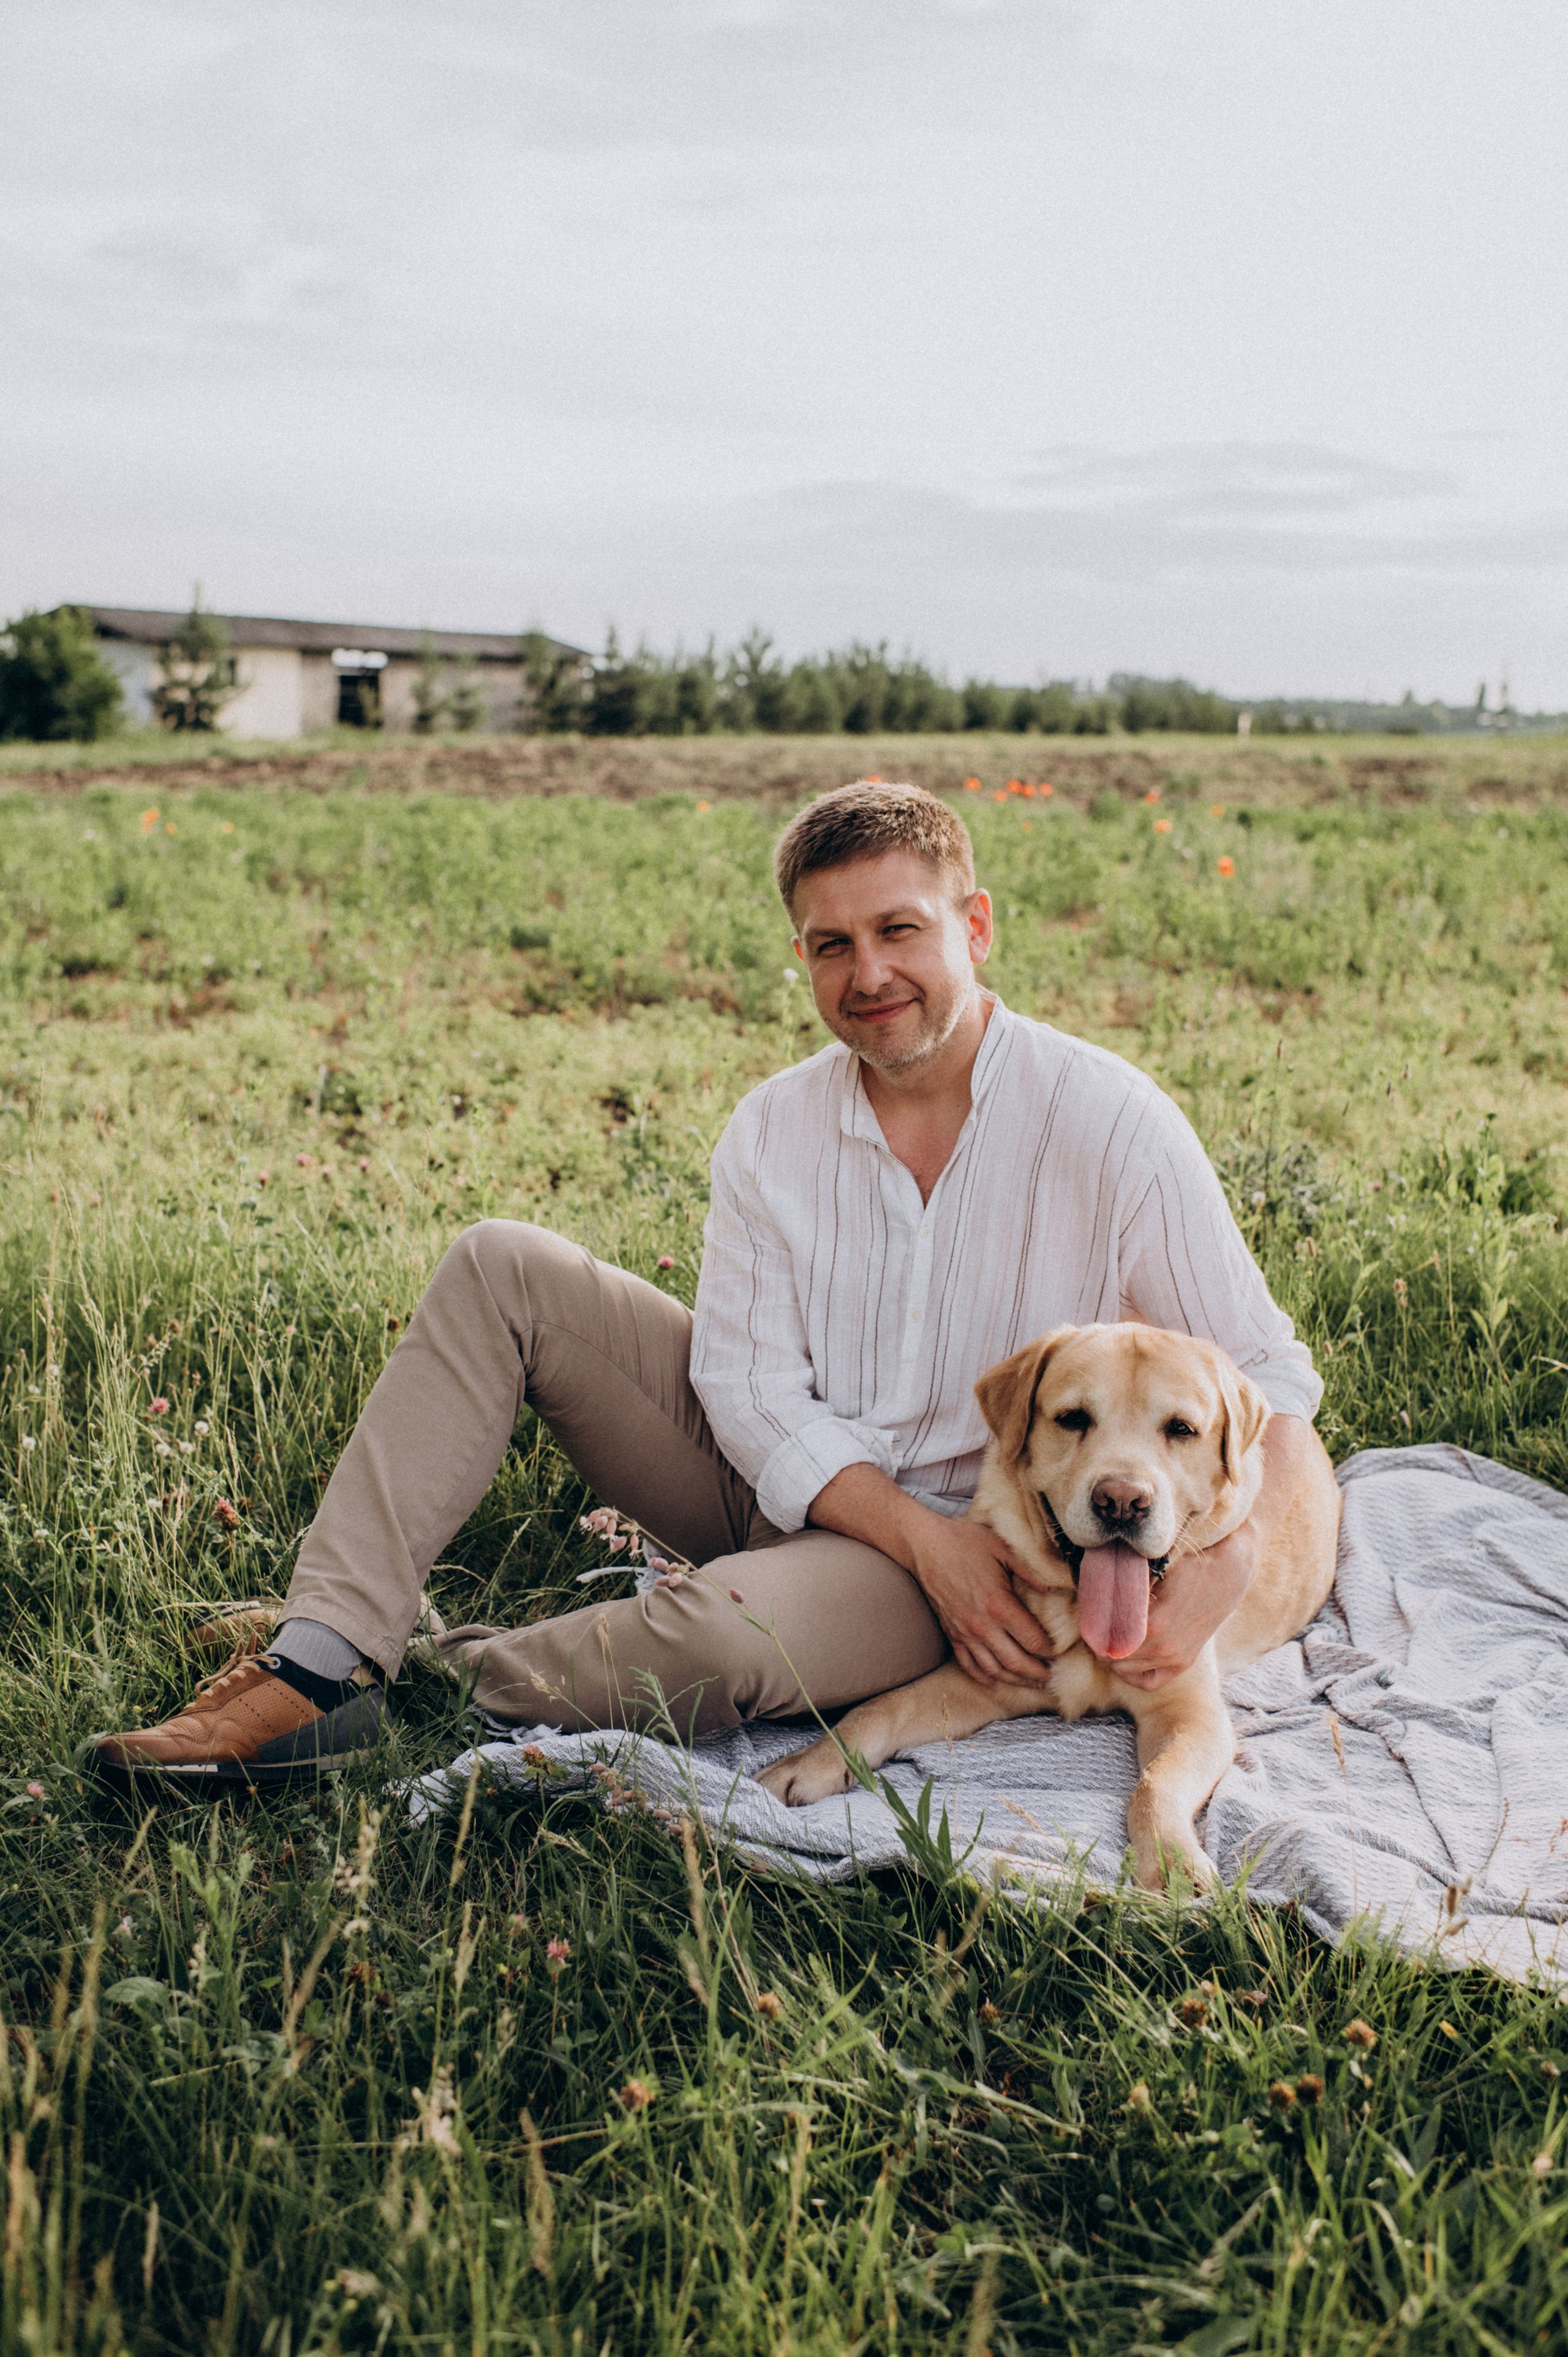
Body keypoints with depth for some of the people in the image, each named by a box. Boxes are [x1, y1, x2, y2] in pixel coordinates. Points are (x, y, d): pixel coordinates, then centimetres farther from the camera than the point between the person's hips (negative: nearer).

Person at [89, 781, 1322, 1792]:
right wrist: (926, 1537, -23)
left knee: (730, 1627, -38)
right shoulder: (774, 1129, -3)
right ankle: (322, 1658, -16)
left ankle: (431, 1690, -11)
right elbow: (752, 1385, -9)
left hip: (972, 1537, -5)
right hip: (783, 1479, 5)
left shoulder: (1106, 1120, -14)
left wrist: (1222, 1566, -31)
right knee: (501, 1269, -8)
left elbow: (1266, 1372, -12)